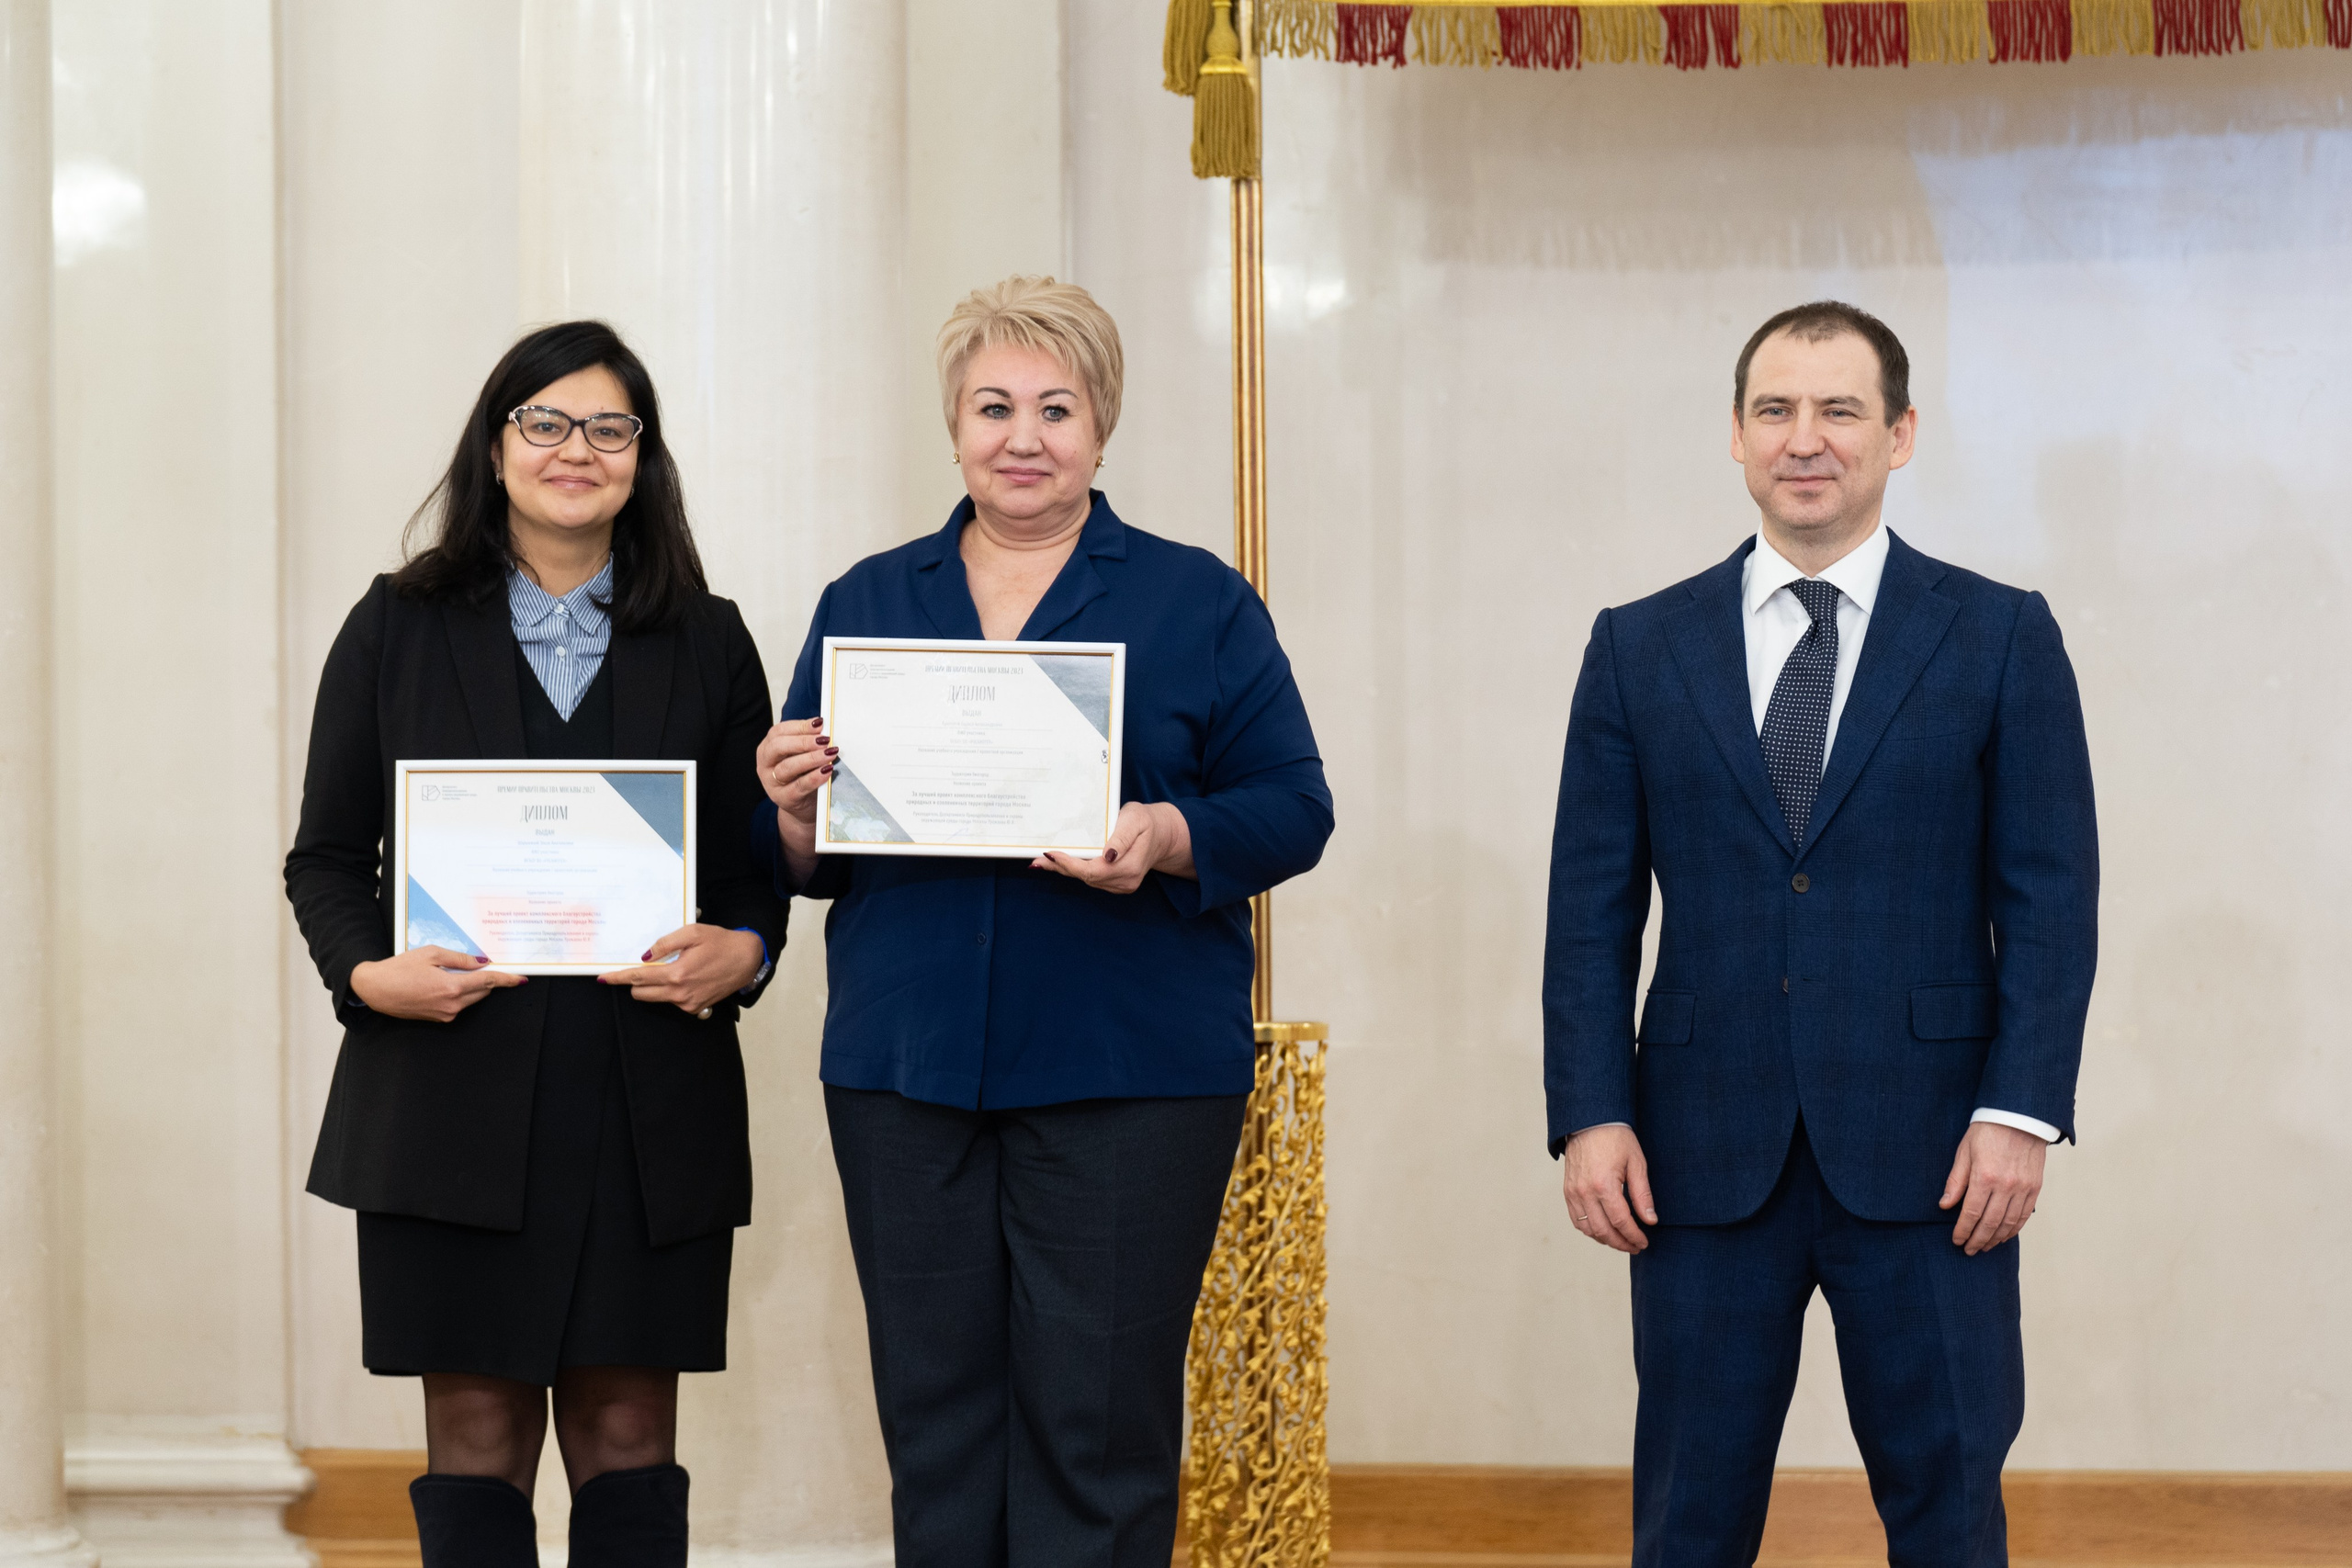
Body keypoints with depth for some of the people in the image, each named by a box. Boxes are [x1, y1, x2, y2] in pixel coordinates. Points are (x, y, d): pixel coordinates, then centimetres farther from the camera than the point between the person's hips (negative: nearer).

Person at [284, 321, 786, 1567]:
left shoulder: (707, 645, 11)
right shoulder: (398, 630, 7)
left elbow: (758, 861, 11)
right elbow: (326, 856, 8)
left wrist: (740, 952, -10)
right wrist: (366, 971, -12)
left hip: (652, 1103, 1)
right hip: (454, 1090, -1)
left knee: (629, 1436, 3)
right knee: (477, 1436, 2)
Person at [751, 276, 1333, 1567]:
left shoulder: (1198, 602, 6)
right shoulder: (865, 603, 14)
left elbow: (1292, 808, 0)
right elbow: (806, 855, 14)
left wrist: (1168, 840, -19)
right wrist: (794, 808, -9)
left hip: (1129, 1073, -3)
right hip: (903, 1064, 3)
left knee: (1097, 1432, -2)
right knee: (934, 1419, 7)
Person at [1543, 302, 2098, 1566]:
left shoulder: (2002, 638, 4)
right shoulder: (1638, 649, 8)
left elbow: (2051, 894, 0)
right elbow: (1590, 908, 6)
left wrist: (2020, 1109, -9)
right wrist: (1590, 1116, -3)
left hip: (1924, 1157, -1)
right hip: (1704, 1154, 1)